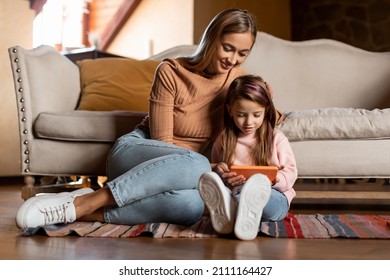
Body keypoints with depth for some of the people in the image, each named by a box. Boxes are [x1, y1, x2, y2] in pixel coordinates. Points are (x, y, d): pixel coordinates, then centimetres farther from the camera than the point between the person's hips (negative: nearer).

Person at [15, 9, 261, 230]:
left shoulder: (238, 80, 3)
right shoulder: (171, 71, -9)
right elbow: (162, 140, -10)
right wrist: (209, 168, -19)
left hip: (184, 166, 3)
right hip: (135, 152, -3)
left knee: (192, 205, -37)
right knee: (196, 165, -40)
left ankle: (87, 212, -30)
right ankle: (81, 202, -35)